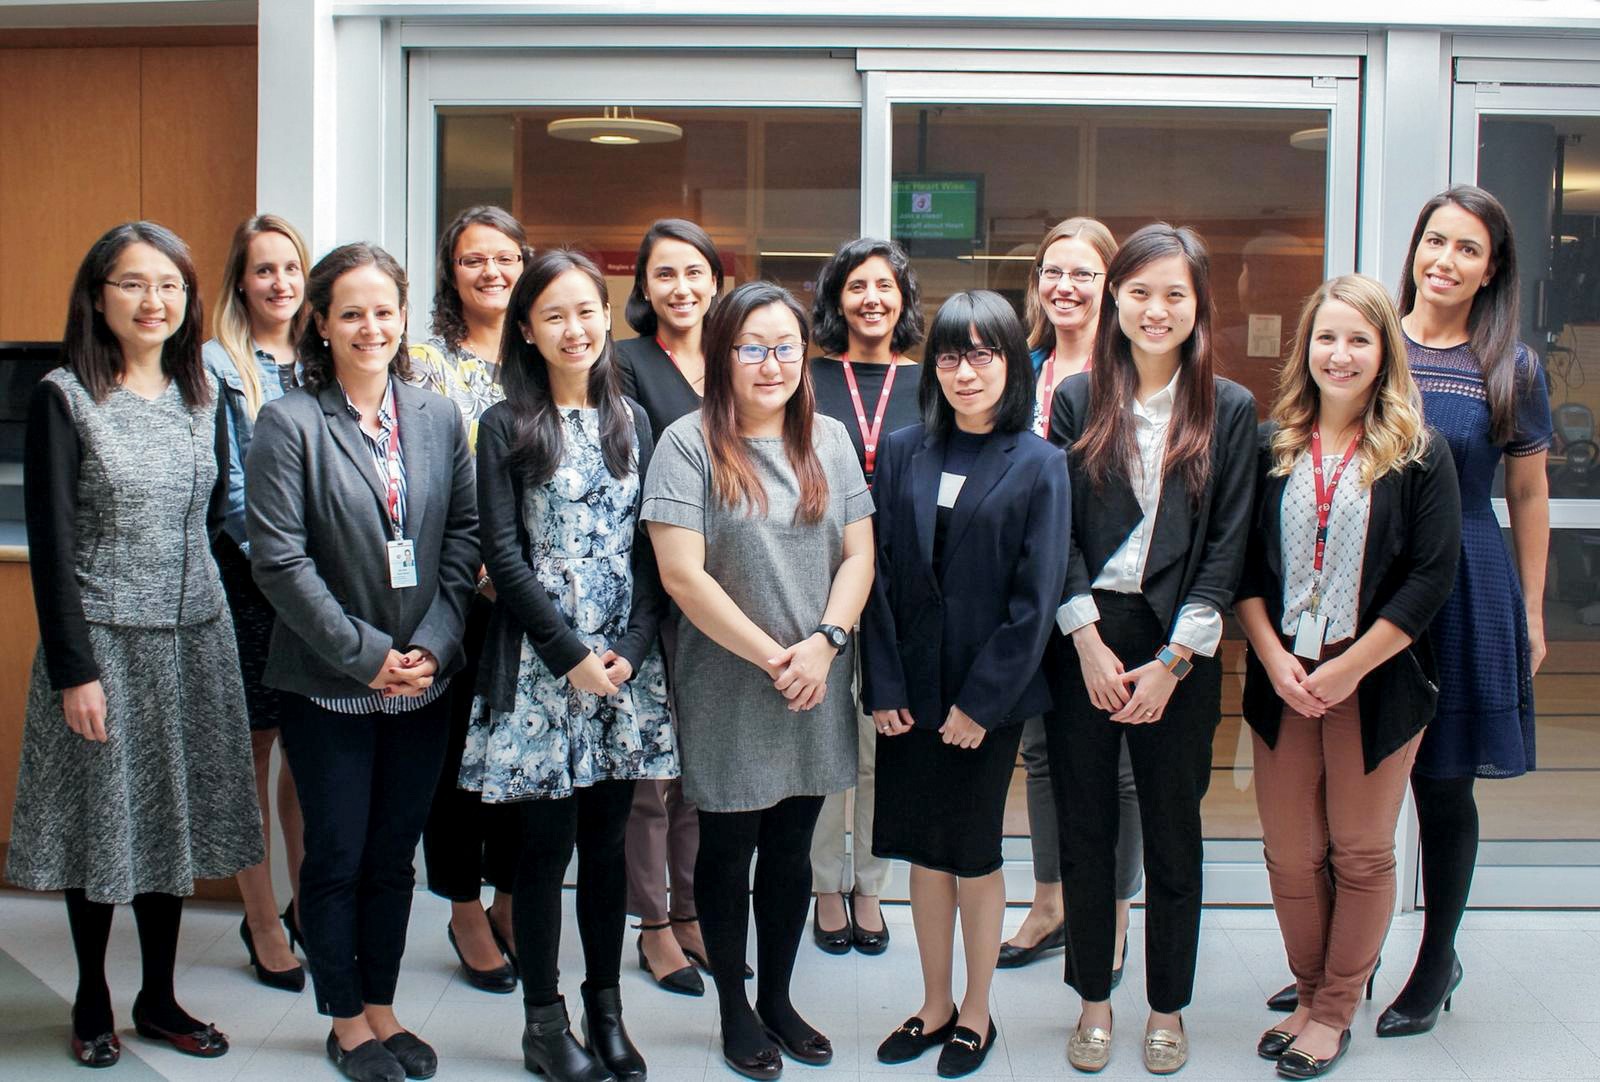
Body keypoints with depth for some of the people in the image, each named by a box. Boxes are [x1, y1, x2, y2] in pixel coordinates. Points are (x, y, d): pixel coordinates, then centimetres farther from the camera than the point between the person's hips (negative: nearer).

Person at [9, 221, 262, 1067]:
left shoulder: (202, 395, 7)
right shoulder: (63, 397, -8)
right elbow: (51, 543, -10)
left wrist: (207, 608, 6)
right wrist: (73, 669, -13)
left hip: (194, 640, 4)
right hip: (103, 641, -4)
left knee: (171, 819, 12)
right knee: (101, 823, 7)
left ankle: (159, 998, 26)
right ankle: (92, 1002, 25)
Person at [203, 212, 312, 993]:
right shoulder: (218, 365, -3)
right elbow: (224, 486, -9)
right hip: (249, 579, -4)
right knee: (254, 748, 4)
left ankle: (305, 905, 24)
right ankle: (262, 921, 15)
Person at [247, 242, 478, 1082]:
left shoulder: (437, 418, 5)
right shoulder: (289, 423, -7)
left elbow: (463, 537, 5)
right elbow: (279, 558, -12)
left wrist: (435, 644, -7)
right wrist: (364, 654, -14)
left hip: (422, 685, 4)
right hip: (330, 688, -3)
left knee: (393, 855, 14)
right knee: (336, 857, 9)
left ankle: (382, 1007, 30)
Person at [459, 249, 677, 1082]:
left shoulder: (631, 421, 10)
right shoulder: (506, 427, -1)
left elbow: (649, 549, 6)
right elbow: (503, 555, -7)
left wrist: (631, 650, -7)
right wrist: (572, 655, -12)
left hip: (625, 664, 3)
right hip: (539, 664, -3)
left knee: (608, 840, 10)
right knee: (547, 842, 2)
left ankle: (606, 1009, 22)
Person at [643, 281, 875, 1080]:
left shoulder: (829, 441, 6)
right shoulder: (688, 444, -9)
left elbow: (858, 555, 5)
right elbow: (681, 573, -16)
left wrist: (824, 643, -12)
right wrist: (773, 657, -15)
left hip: (816, 688, 4)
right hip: (727, 693, -4)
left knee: (792, 850, 15)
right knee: (728, 849, 11)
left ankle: (778, 997, 33)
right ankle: (734, 1009, 28)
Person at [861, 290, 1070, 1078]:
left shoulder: (1038, 465, -6)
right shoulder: (903, 453, 3)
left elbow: (1036, 597, -9)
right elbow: (878, 574, 1)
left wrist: (981, 701, -12)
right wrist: (883, 685, -6)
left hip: (987, 695, -3)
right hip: (910, 691, 3)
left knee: (975, 854, 8)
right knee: (924, 852, 12)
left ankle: (976, 1013, 27)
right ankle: (935, 1005, 29)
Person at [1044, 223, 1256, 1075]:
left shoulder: (1230, 411, 0)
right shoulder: (1076, 399, 2)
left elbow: (1227, 546, -3)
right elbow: (1057, 531, 0)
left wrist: (1172, 661, -9)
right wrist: (1088, 641, -9)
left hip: (1180, 646, -1)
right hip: (1083, 640, 1)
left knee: (1172, 829, 9)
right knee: (1084, 825, 8)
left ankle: (1167, 1008, 25)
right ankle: (1094, 998, 24)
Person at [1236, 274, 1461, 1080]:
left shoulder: (1419, 454, -4)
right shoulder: (1271, 446, 4)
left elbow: (1431, 576, -9)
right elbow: (1243, 565, 3)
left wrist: (1347, 669, -13)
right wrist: (1275, 659, -10)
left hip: (1376, 682, -2)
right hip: (1282, 680, 3)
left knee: (1360, 853, 9)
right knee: (1289, 854, 9)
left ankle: (1335, 1011, 24)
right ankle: (1309, 995, 28)